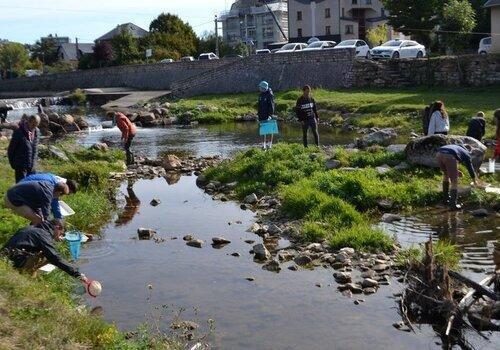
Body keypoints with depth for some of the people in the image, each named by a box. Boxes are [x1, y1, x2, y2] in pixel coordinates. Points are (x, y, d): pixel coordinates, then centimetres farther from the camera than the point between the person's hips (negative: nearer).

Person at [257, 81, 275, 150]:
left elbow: (271, 105, -14)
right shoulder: (261, 95, 13)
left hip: (268, 116, -7)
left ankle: (270, 144, 7)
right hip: (262, 116, 7)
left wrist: (270, 114, -20)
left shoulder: (269, 95, -9)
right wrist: (259, 114, 17)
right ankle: (264, 145, 8)